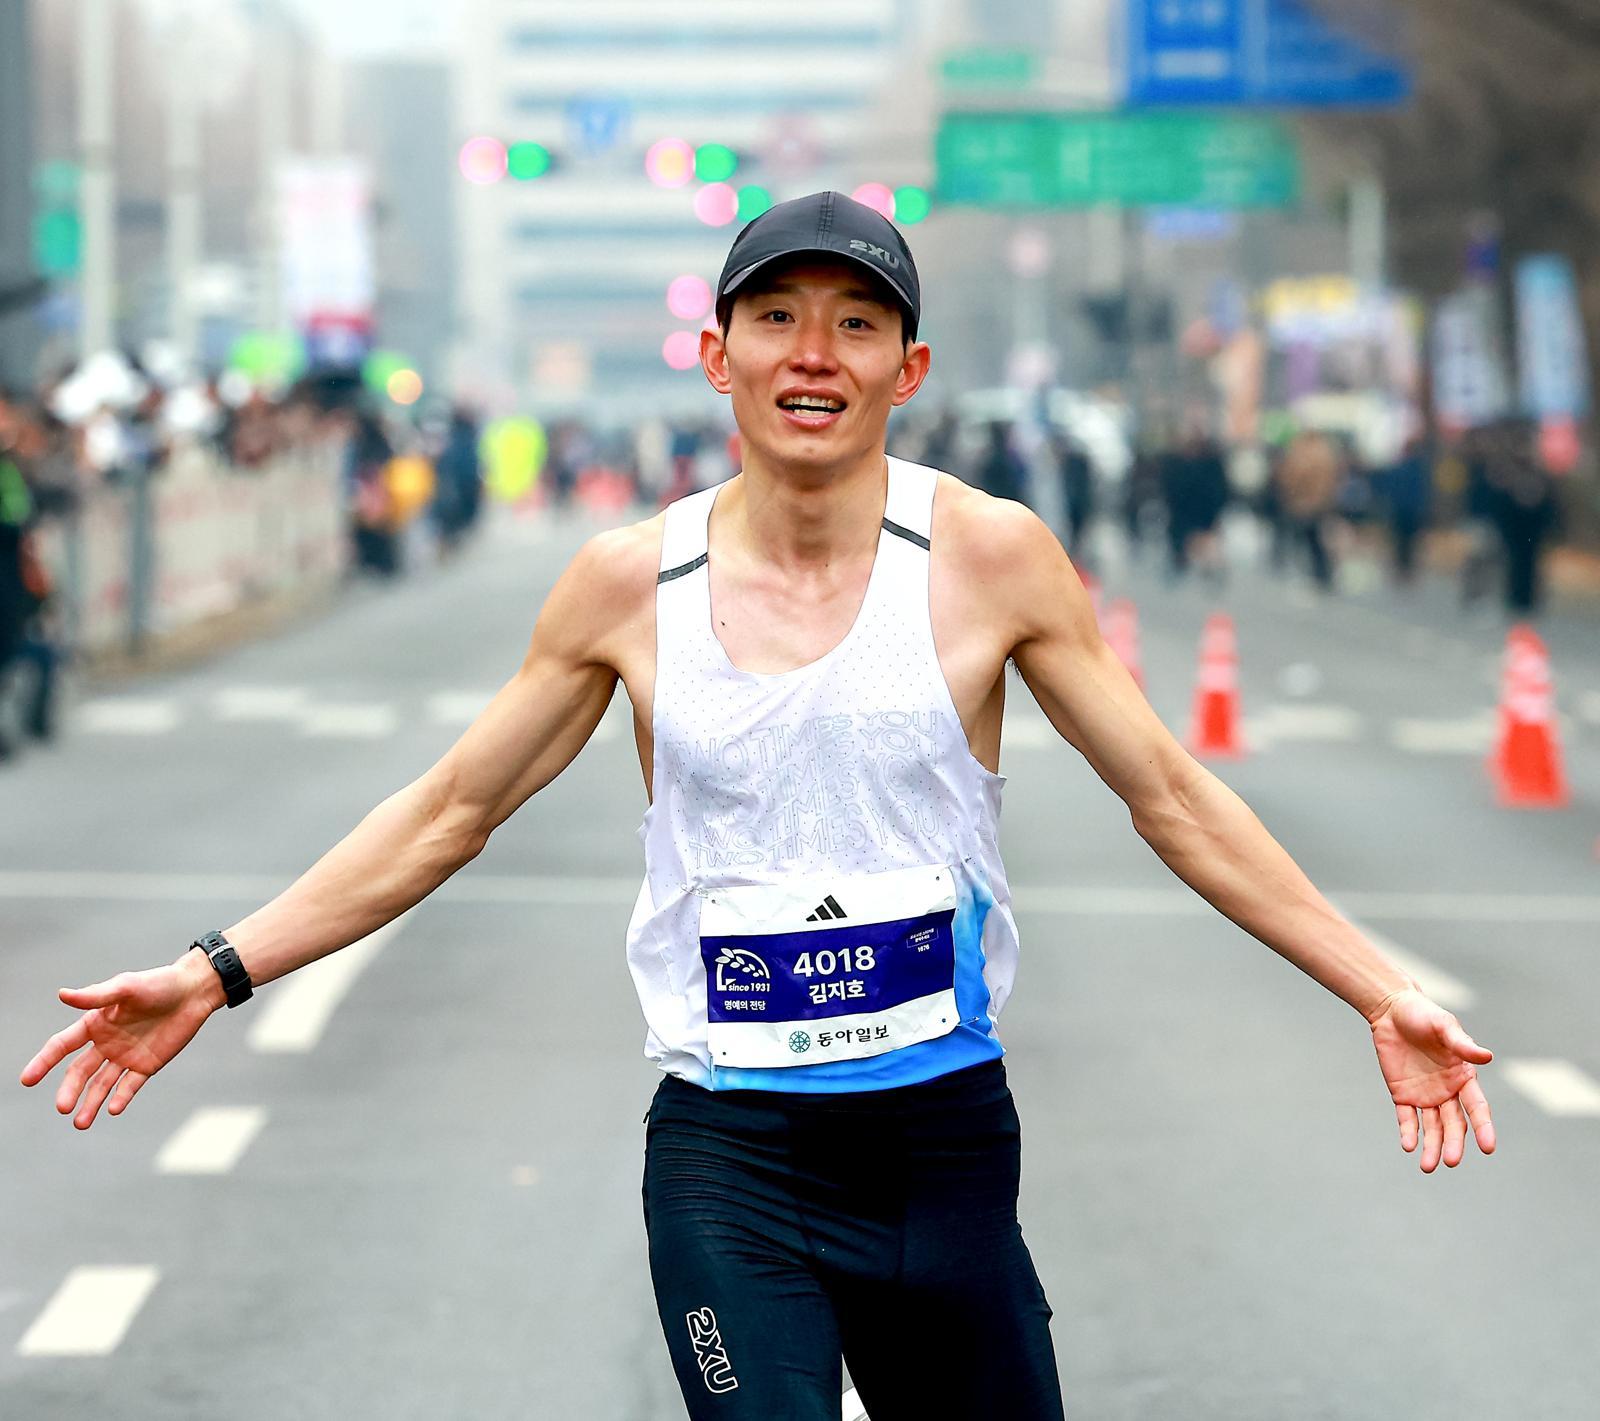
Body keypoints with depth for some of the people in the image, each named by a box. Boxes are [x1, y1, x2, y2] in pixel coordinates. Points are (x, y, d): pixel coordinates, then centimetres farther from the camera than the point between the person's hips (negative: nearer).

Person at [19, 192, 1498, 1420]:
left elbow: (1174, 800, 4)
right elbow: (447, 812, 9)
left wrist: (1383, 993, 1)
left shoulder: (989, 556, -3)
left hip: (945, 1135, 1)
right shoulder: (630, 584, -1)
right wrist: (215, 972, 5)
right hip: (727, 1148, -1)